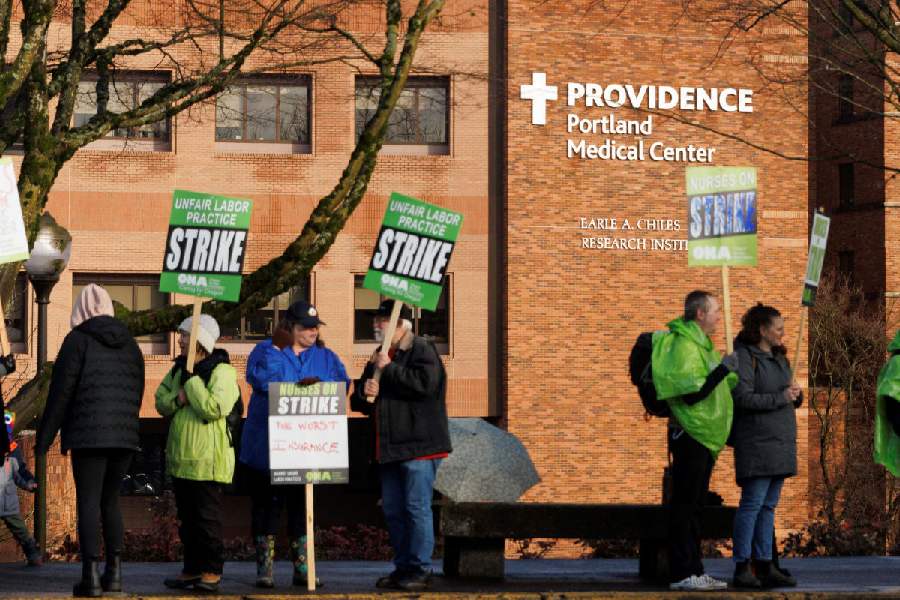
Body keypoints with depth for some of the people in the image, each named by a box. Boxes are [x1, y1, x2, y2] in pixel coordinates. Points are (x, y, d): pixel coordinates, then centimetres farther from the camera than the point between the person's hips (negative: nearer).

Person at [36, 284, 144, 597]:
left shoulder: (78, 339, -4)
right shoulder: (129, 343, 14)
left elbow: (60, 392, -7)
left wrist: (44, 438, -2)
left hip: (89, 434, -5)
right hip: (124, 435, 5)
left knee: (88, 501, -4)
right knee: (110, 500, 15)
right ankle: (114, 571, 12)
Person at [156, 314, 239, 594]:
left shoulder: (222, 371, -12)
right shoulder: (179, 369, 13)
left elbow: (214, 408, -22)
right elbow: (161, 403, 9)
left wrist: (192, 381, -18)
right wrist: (178, 398, -12)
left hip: (208, 458, -8)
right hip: (181, 455, 8)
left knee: (207, 517, -4)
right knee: (187, 518, 13)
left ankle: (212, 571, 2)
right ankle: (192, 569, 20)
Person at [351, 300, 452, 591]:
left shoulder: (422, 351, -6)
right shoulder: (380, 356, 20)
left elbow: (425, 384, -25)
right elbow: (359, 402, 23)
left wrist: (389, 369, -16)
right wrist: (364, 391, -2)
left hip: (418, 446, -9)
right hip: (389, 447, 9)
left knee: (417, 507, -8)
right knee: (392, 510, 10)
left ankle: (420, 569, -4)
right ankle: (403, 567, 18)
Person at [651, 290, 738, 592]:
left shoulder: (700, 344, 17)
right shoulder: (684, 346, -16)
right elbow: (692, 394, -23)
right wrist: (723, 369, -23)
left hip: (704, 437, 10)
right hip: (690, 434, -10)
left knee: (694, 506, 13)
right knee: (685, 505, -7)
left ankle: (694, 571, 18)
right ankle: (682, 574, -5)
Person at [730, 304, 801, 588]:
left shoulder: (778, 358, 18)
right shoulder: (745, 357, -9)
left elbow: (791, 400, 23)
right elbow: (743, 398, -18)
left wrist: (796, 394, 0)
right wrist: (781, 397, -15)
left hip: (780, 442, 8)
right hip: (756, 442, -8)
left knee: (769, 506, 8)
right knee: (752, 504, -9)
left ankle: (764, 566, 10)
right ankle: (742, 568, -8)